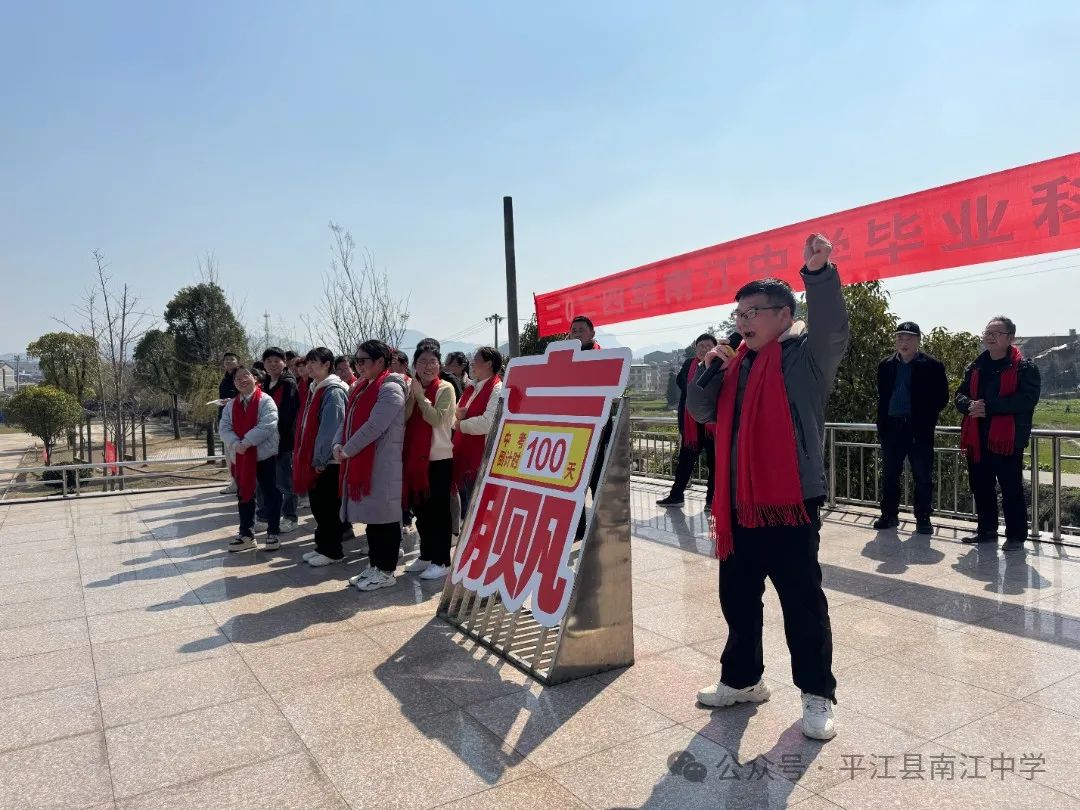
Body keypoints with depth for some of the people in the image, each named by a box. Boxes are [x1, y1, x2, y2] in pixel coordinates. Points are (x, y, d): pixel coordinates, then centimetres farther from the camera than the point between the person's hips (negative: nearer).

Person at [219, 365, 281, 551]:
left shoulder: (265, 401, -9)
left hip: (264, 454, -5)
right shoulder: (231, 405, 8)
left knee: (270, 493, 2)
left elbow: (267, 426, -21)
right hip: (239, 457, 6)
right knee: (244, 495, 13)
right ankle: (246, 534, 24)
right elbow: (224, 428, 1)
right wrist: (235, 444, -18)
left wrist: (246, 442, -23)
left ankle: (272, 533, 13)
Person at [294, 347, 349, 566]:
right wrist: (306, 456, 13)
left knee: (328, 507, 0)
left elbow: (331, 428, -19)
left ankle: (332, 551, 11)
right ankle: (323, 546, 26)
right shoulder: (315, 389, 14)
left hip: (327, 461, -9)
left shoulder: (333, 392, -14)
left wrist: (320, 458, -18)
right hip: (314, 459, 9)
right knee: (318, 505, 15)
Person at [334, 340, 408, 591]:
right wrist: (339, 444, -1)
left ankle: (386, 571, 9)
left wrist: (347, 450, -15)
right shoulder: (362, 387, 16)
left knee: (384, 516, -1)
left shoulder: (391, 389, -13)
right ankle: (375, 565, 25)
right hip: (361, 462, 9)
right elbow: (349, 420, 17)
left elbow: (374, 426, -21)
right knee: (371, 515, 14)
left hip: (383, 464, -9)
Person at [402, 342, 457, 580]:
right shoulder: (411, 387, 11)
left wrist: (420, 395, -15)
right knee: (420, 508, 14)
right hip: (415, 457, 6)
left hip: (438, 458, -6)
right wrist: (412, 395, -12)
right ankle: (426, 555, 28)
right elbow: (403, 418, -1)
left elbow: (437, 418, -20)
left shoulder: (445, 389, -6)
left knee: (438, 510, 0)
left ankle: (441, 561, 9)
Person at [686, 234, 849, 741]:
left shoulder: (807, 357, -3)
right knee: (737, 598, 17)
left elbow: (834, 331, -24)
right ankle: (741, 680, 35)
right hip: (738, 505, 7)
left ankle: (817, 696, 20)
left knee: (802, 603, 3)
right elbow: (699, 411, 14)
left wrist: (819, 274, -38)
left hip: (790, 503, -7)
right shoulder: (738, 364, 14)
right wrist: (710, 371, -3)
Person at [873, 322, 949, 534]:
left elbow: (942, 398, 0)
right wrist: (881, 425, 4)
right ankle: (889, 515, 18)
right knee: (889, 475, 8)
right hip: (892, 427, 3)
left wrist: (927, 419, -8)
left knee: (923, 477, 3)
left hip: (919, 429, -3)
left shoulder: (932, 366, -1)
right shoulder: (886, 366, 9)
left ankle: (923, 518, 13)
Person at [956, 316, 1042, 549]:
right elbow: (960, 395, 12)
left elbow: (1027, 399, -17)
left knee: (1011, 490, 1)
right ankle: (986, 530, 27)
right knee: (981, 487, 13)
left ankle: (1016, 536, 12)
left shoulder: (1024, 367, -4)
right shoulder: (975, 367, 15)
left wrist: (988, 407, -22)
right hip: (977, 439, 6)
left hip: (1007, 440, -6)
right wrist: (970, 405, -12)